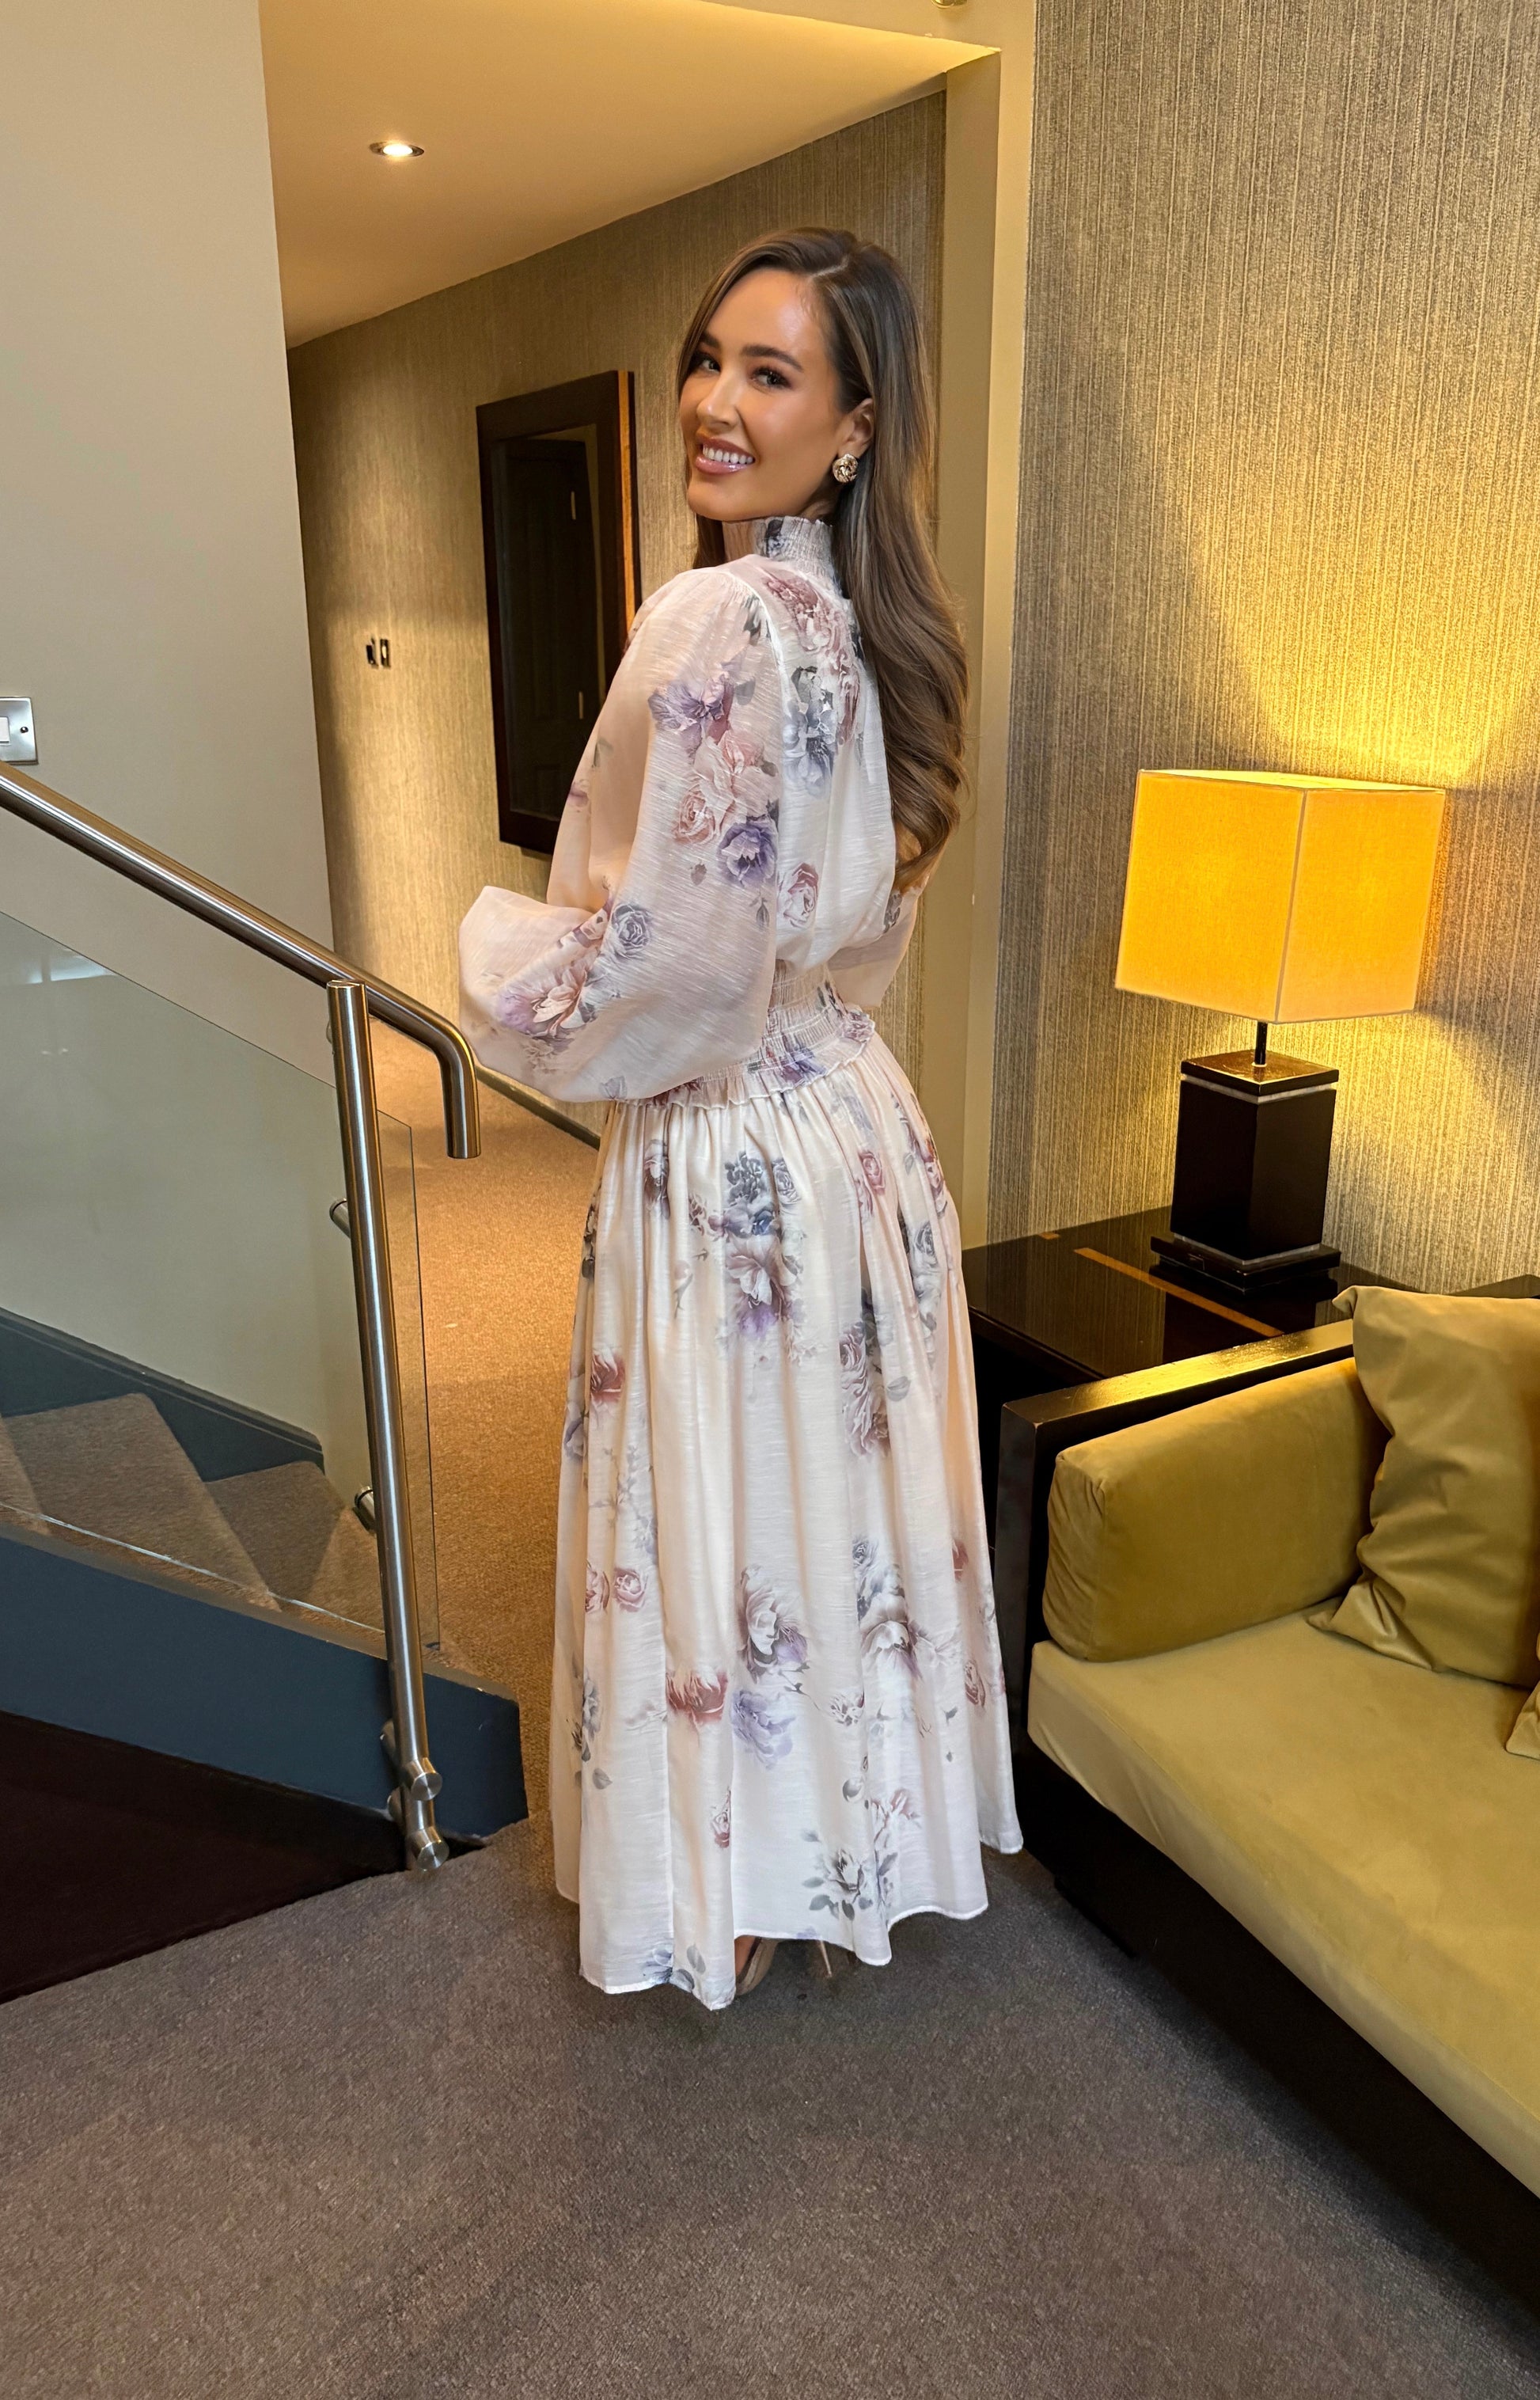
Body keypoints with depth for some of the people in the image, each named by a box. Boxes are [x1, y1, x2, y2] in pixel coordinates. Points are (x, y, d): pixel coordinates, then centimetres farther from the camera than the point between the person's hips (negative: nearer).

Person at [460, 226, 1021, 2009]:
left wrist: (495, 944, -3)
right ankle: (850, 1834, 41)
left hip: (730, 1148, -9)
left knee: (729, 1522, 9)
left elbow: (670, 958, -22)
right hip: (854, 1116, 9)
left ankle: (735, 1898, 31)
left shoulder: (721, 620, -20)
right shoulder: (874, 627, 8)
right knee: (836, 1490, 20)